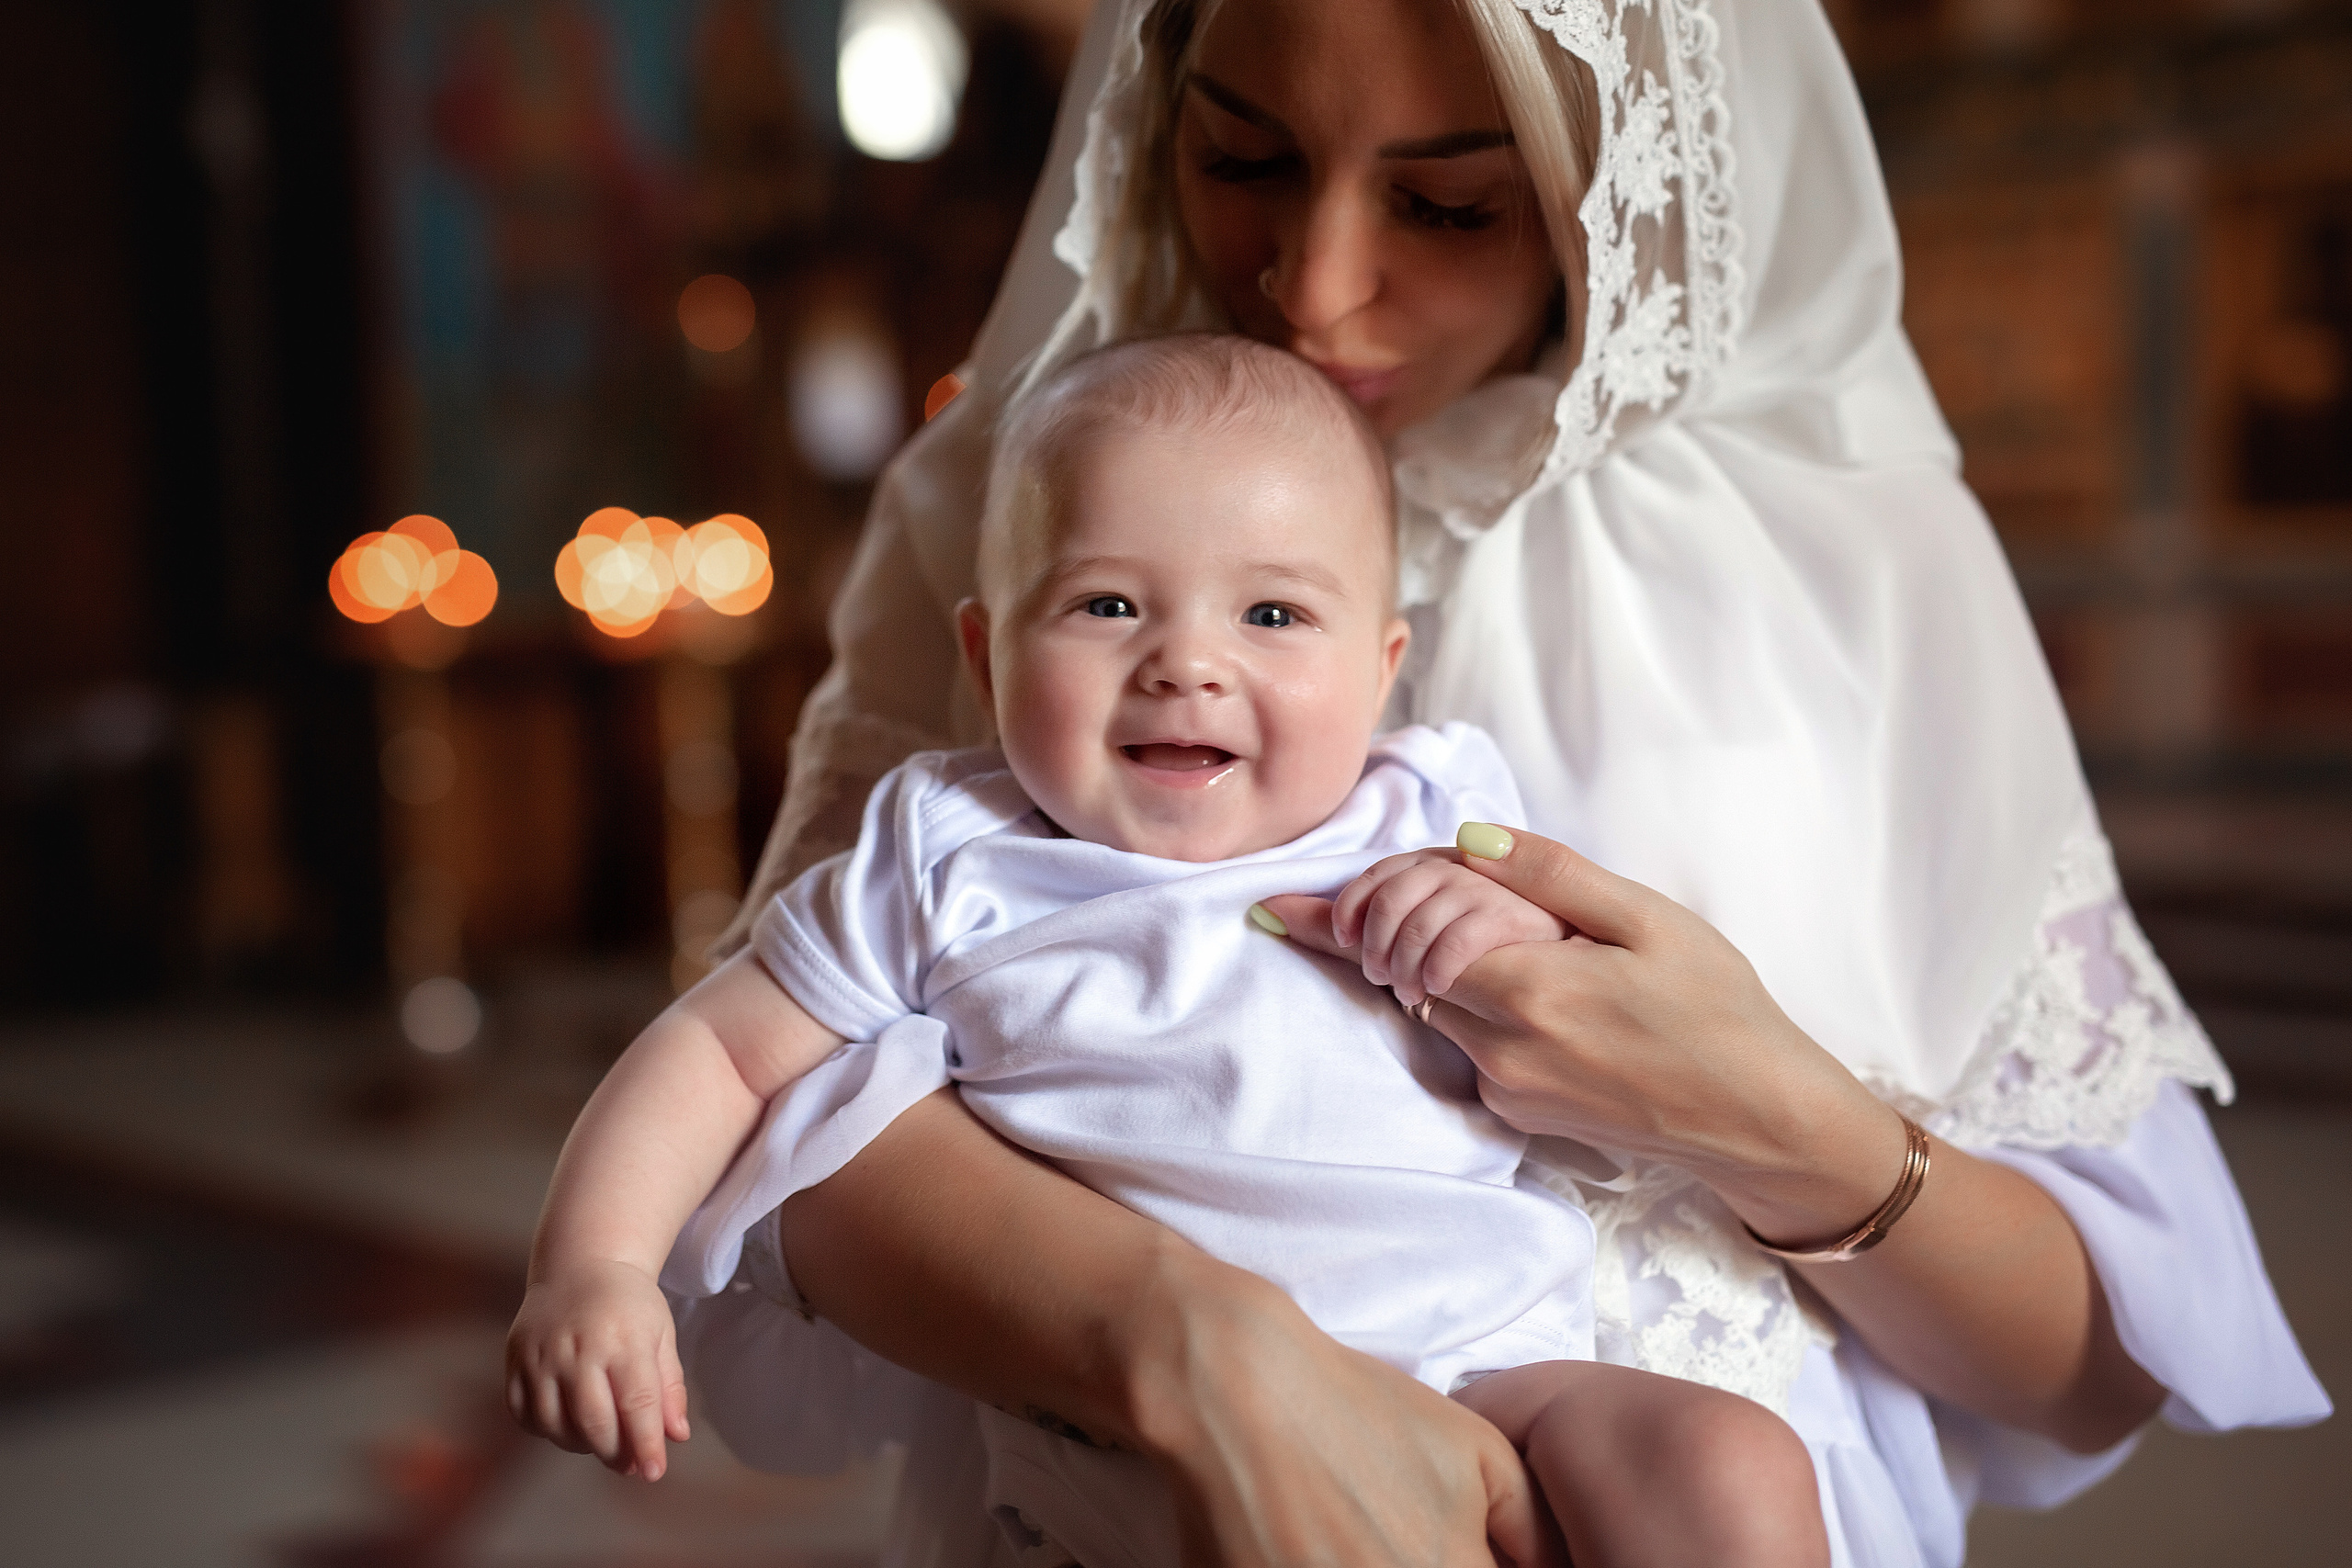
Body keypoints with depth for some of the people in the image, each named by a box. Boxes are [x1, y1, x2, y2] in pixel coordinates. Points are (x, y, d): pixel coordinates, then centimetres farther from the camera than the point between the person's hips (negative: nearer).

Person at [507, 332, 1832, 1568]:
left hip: (1491, 1365, 4)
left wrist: (1530, 957, -9)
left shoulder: (1442, 834, 9)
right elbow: (718, 1052, 10)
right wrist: (594, 1268, -4)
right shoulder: (954, 872, 6)